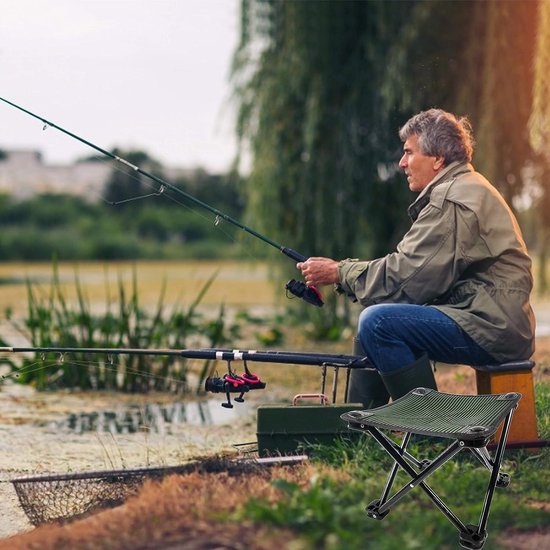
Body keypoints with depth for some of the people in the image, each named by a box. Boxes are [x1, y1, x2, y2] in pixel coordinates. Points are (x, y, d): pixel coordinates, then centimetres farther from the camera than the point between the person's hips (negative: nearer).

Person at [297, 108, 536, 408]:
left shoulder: (452, 201, -15)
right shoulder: (464, 189, 20)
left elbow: (405, 277, -17)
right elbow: (412, 268, 14)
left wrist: (340, 272, -6)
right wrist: (343, 271, 4)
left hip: (493, 329, -12)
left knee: (378, 323, -23)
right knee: (373, 317, 19)